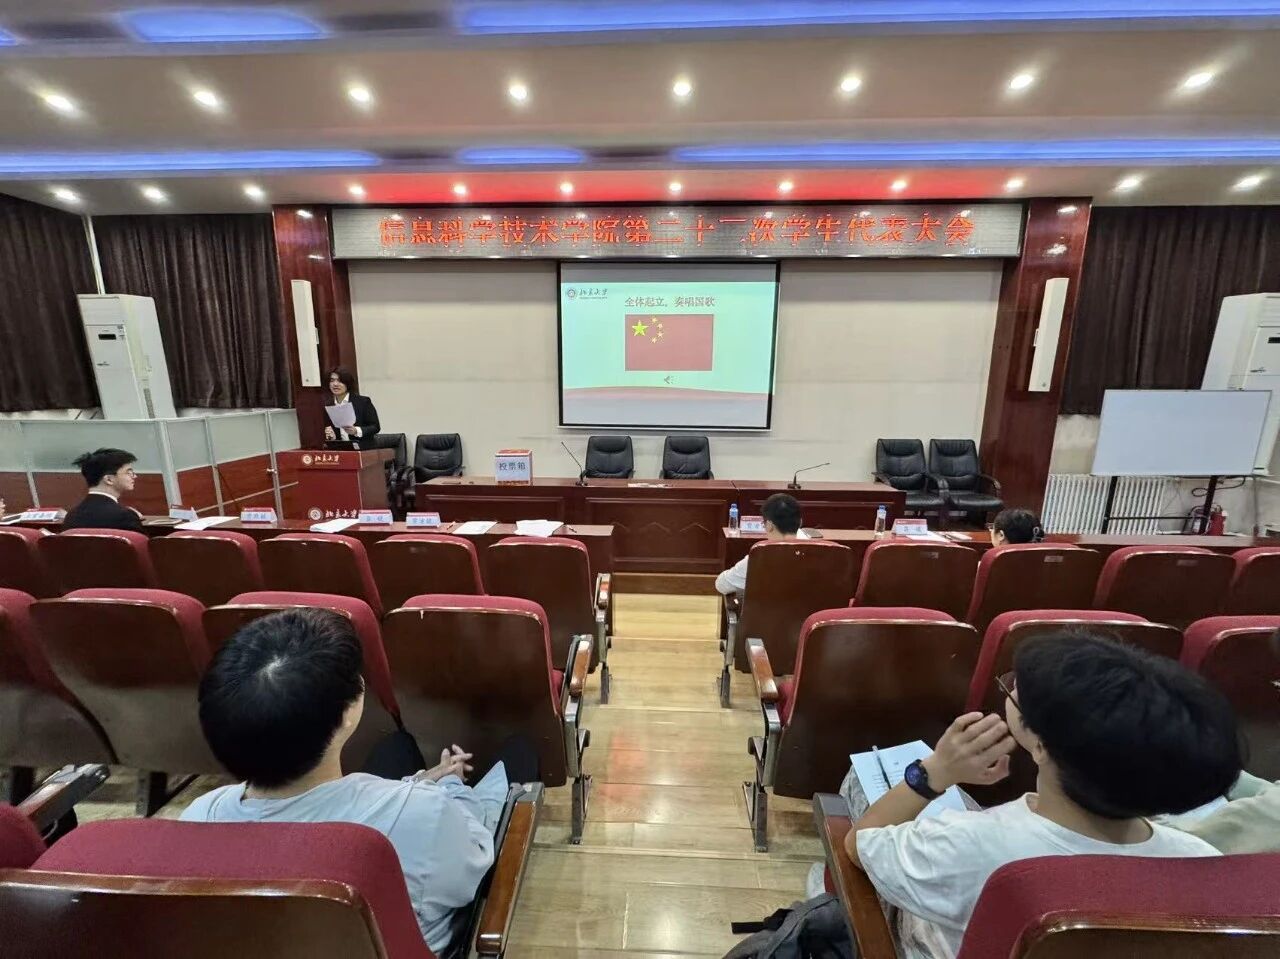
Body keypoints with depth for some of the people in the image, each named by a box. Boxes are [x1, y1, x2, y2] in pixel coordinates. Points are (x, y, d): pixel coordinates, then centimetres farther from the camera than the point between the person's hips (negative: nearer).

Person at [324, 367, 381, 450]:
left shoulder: (363, 402, 0)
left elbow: (375, 427, -2)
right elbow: (330, 437, 17)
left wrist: (356, 431, -16)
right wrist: (331, 436, -5)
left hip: (364, 450, -3)